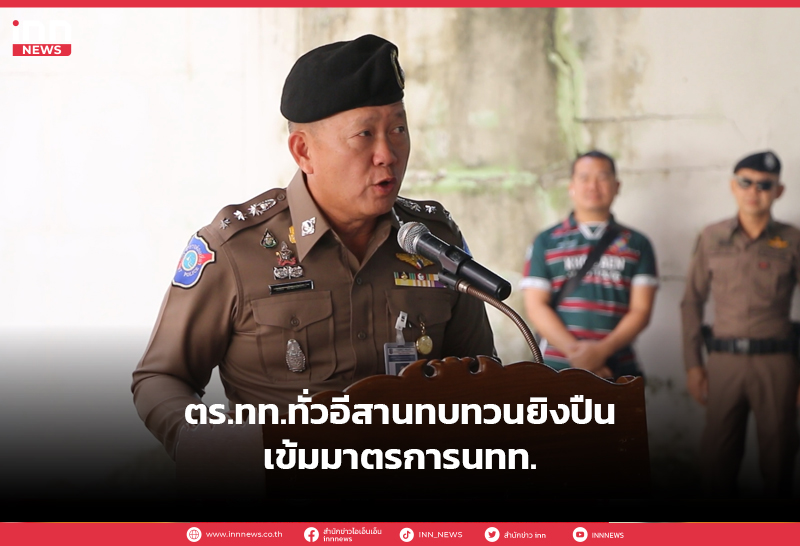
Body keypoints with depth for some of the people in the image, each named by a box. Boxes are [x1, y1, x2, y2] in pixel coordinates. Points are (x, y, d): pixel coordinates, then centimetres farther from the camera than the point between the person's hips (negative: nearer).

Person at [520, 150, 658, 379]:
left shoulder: (637, 245, 11)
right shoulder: (546, 242, 9)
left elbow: (641, 310, 2)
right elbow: (536, 305, 1)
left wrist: (602, 350, -14)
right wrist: (573, 350, -14)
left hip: (618, 372, 1)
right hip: (557, 369, -1)